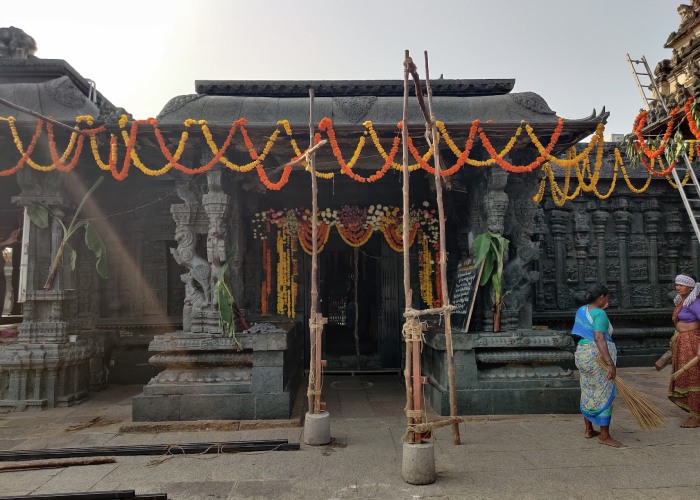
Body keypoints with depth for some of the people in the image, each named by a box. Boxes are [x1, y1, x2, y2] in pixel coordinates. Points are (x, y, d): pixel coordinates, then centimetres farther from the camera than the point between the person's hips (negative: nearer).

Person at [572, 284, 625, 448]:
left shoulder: (581, 310, 9)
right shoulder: (599, 314, -15)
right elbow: (599, 339, -26)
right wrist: (611, 364, -30)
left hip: (583, 353, 9)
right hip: (598, 356, -9)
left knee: (588, 392, 16)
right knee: (604, 395, -2)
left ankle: (588, 430, 25)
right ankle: (604, 436, 3)